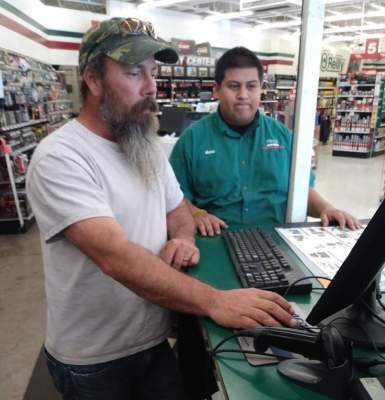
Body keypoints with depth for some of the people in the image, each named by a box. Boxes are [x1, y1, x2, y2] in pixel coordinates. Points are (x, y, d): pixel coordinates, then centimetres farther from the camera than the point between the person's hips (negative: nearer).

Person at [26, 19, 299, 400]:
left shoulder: (148, 147, 2)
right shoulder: (59, 158, -23)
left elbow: (177, 208, 11)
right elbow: (115, 255, -34)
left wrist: (182, 237, -12)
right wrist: (214, 301, -40)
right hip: (92, 359, -5)